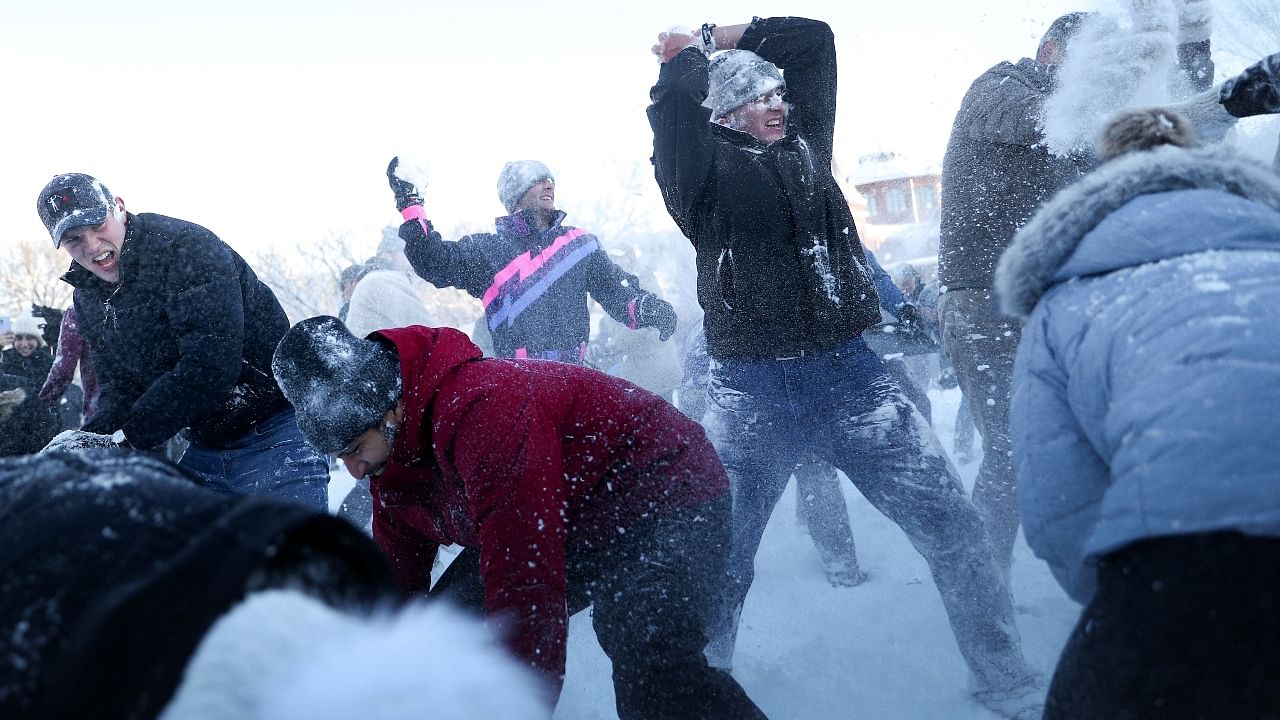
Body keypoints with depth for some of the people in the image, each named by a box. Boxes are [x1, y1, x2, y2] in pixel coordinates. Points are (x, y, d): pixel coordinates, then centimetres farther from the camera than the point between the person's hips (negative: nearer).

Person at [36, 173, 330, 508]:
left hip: (276, 434, -8)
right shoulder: (88, 298, 8)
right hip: (205, 449, 8)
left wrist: (131, 437, -24)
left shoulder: (187, 247, -19)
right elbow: (120, 387, 10)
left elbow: (210, 365, -27)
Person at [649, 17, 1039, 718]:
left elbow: (814, 39, 16)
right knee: (721, 559, 3)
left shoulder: (802, 143, 14)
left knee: (952, 527, 0)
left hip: (849, 374, 4)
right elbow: (673, 97, -17)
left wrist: (716, 35, 15)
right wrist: (690, 55, 5)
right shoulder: (705, 166, 0)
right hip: (751, 392, -3)